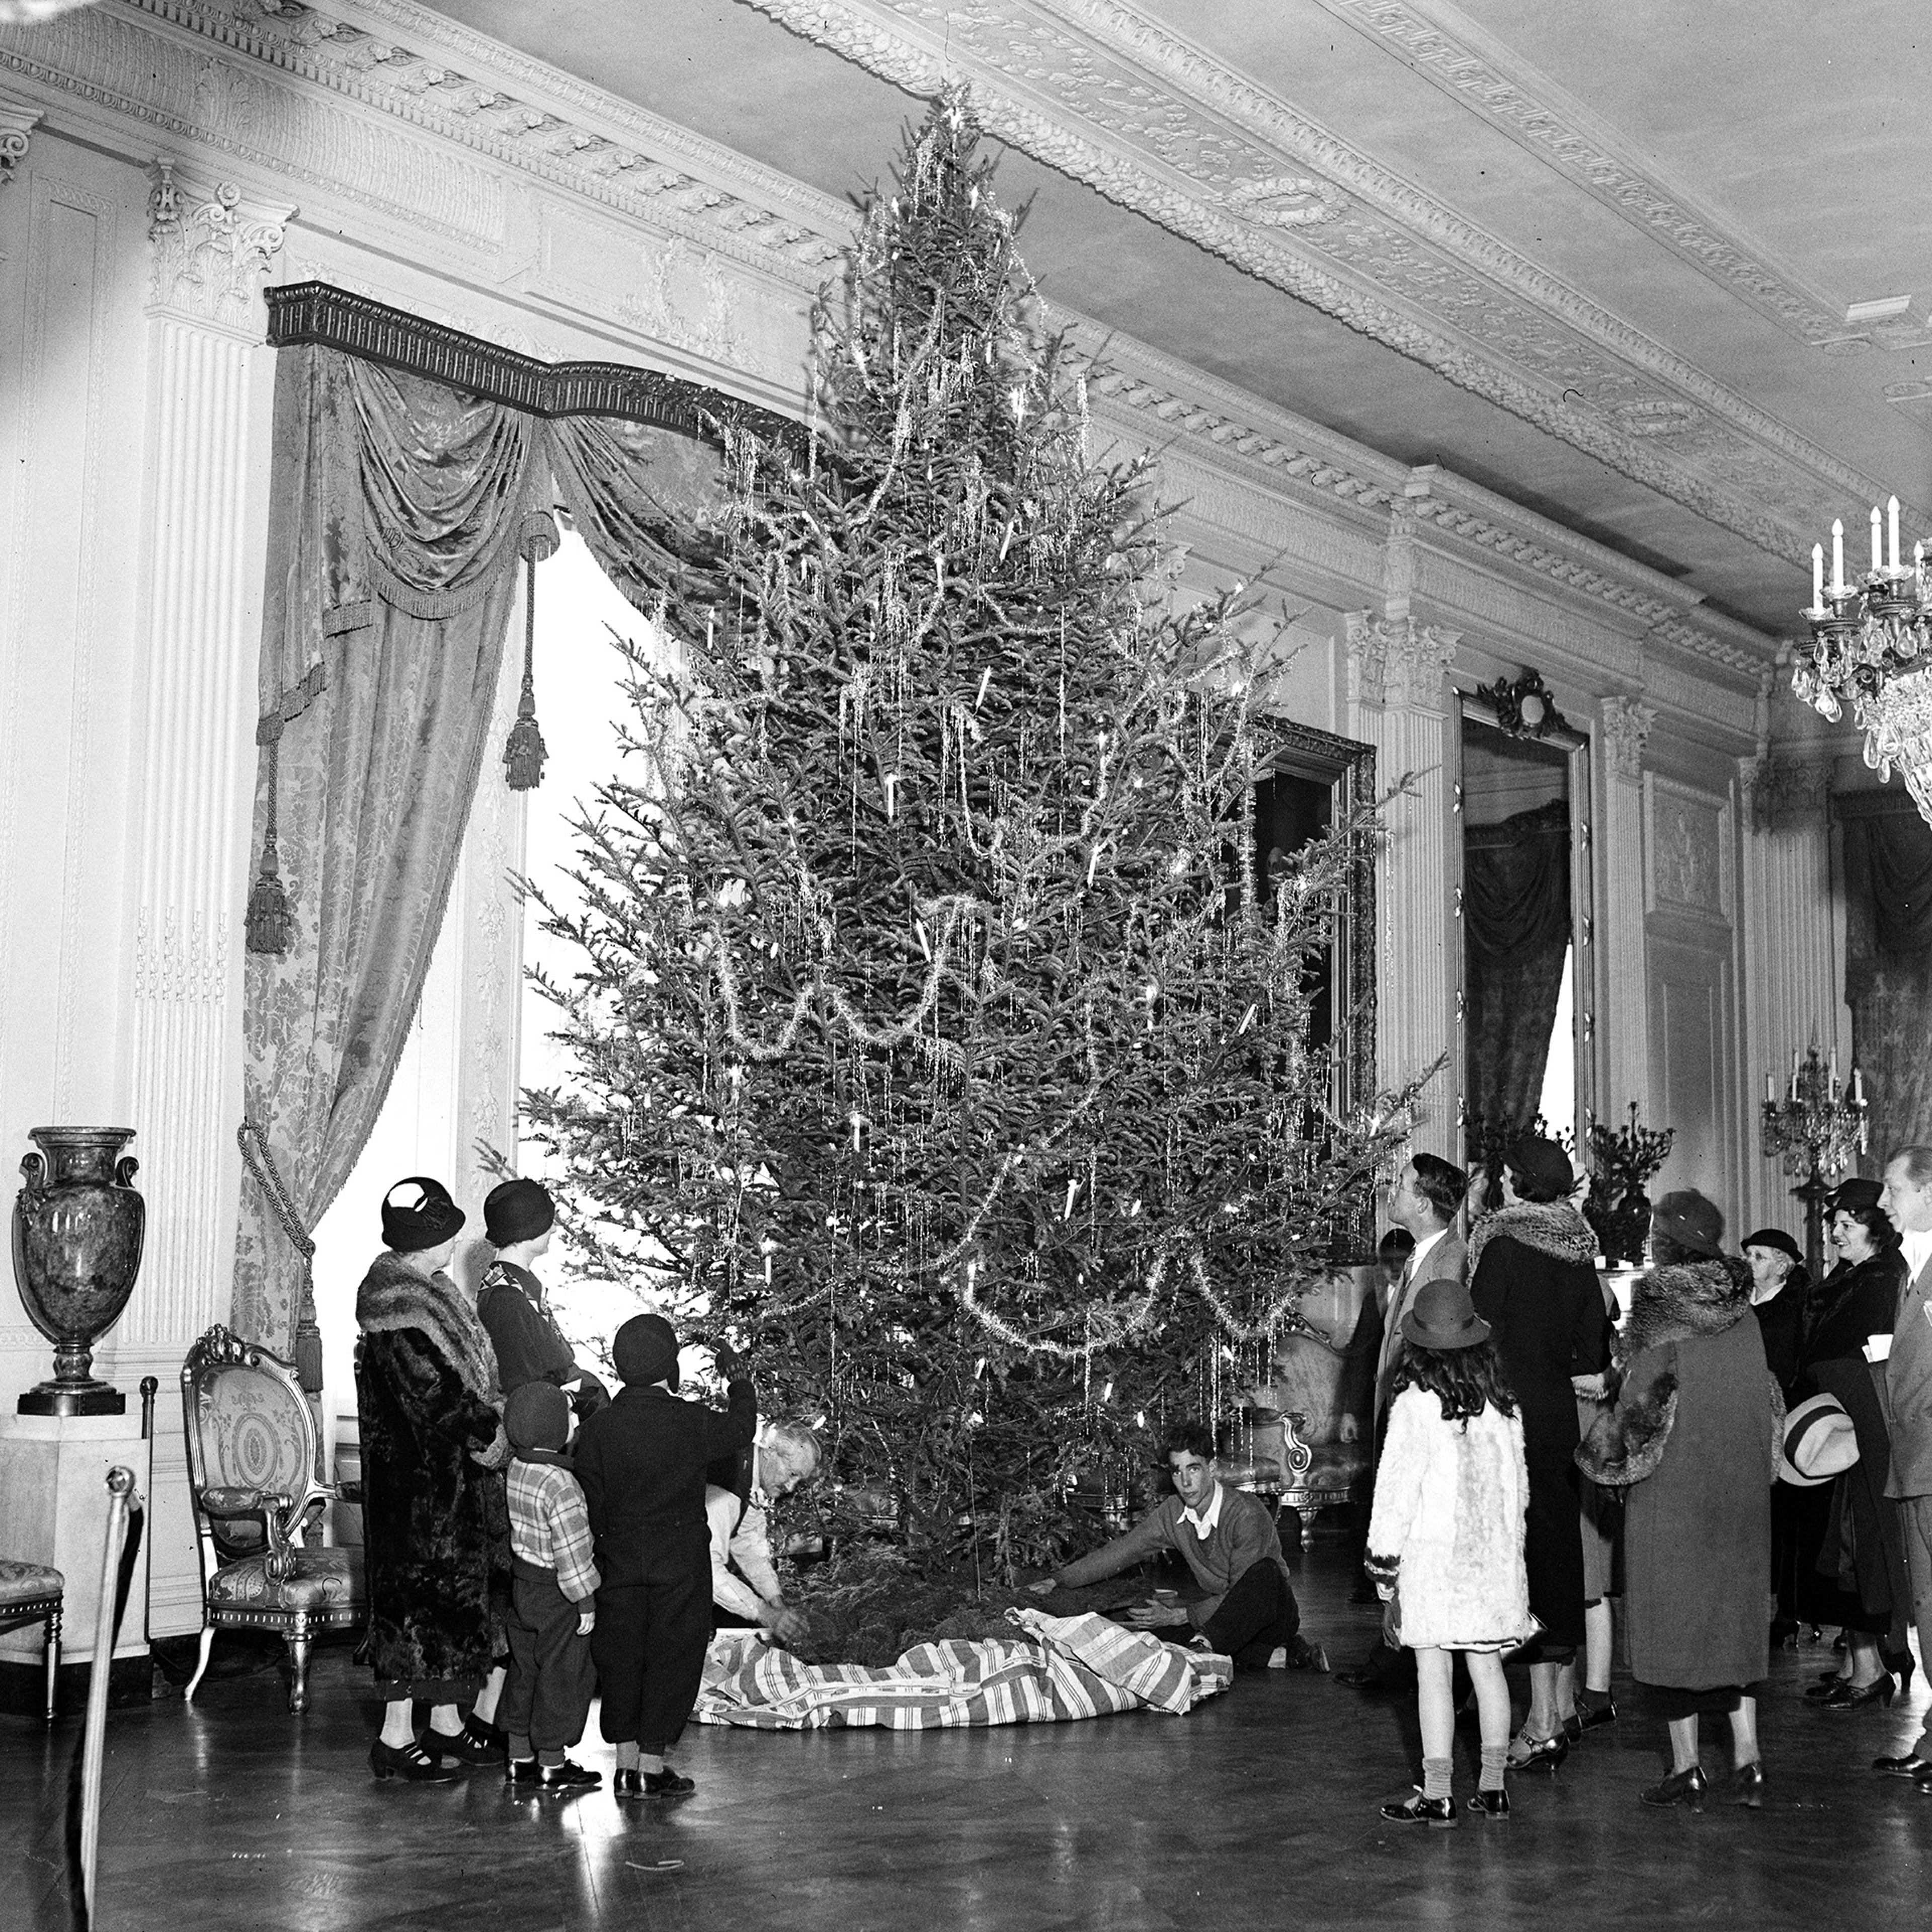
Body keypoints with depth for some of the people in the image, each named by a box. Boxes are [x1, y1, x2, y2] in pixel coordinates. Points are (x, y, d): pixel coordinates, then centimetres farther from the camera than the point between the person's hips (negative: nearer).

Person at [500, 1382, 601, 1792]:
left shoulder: (514, 1468, -1)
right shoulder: (559, 1484, -25)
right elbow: (570, 1549, -22)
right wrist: (585, 1601, -15)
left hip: (520, 1585, 8)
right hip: (556, 1594, -8)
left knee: (524, 1669, 17)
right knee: (561, 1675, 4)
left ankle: (521, 1759, 26)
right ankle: (552, 1765, 12)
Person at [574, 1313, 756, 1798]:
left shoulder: (597, 1427, -5)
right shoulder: (692, 1422, -11)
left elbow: (589, 1506, -1)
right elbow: (740, 1429, 9)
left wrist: (597, 1545, 13)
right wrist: (739, 1381, 25)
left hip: (618, 1558, 3)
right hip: (680, 1559, -3)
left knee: (621, 1658, 12)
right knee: (672, 1657, 5)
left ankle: (627, 1766, 16)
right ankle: (653, 1766, 6)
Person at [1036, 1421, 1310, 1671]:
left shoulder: (1248, 1515, -21)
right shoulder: (1172, 1514, -3)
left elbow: (1244, 1593, -22)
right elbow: (1118, 1553, -3)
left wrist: (1178, 1617, -23)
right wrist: (1056, 1582, -13)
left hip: (1275, 1614, -5)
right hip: (1229, 1617, 6)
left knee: (1264, 1571, -37)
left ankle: (1204, 1646, -34)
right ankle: (1278, 1656, -13)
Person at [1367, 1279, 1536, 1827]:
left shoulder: (1414, 1403, -12)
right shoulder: (1502, 1404, 4)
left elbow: (1397, 1488, -9)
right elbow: (1518, 1482, 12)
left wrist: (1383, 1561, -2)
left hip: (1433, 1555, -5)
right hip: (1494, 1553, 5)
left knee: (1433, 1672, -1)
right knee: (1488, 1666, 11)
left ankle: (1437, 1796, 1)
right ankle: (1493, 1787, 17)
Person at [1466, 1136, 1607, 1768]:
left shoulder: (1504, 1244, -13)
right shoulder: (1578, 1249, 8)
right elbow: (1597, 1355, 9)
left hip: (1515, 1410, -7)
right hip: (1564, 1415, 7)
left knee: (1529, 1556, -5)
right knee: (1563, 1551, 15)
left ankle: (1542, 1726, -4)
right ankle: (1560, 1707, 26)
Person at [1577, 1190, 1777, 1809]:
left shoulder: (1660, 1309, -13)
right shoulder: (1743, 1310, 4)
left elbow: (1642, 1404, -15)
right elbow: (1770, 1401, 7)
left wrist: (1601, 1456, -2)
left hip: (1674, 1484, -5)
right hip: (1742, 1485, 5)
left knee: (1672, 1615, 4)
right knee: (1736, 1613, 13)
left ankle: (1687, 1768, 7)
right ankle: (1747, 1759, 10)